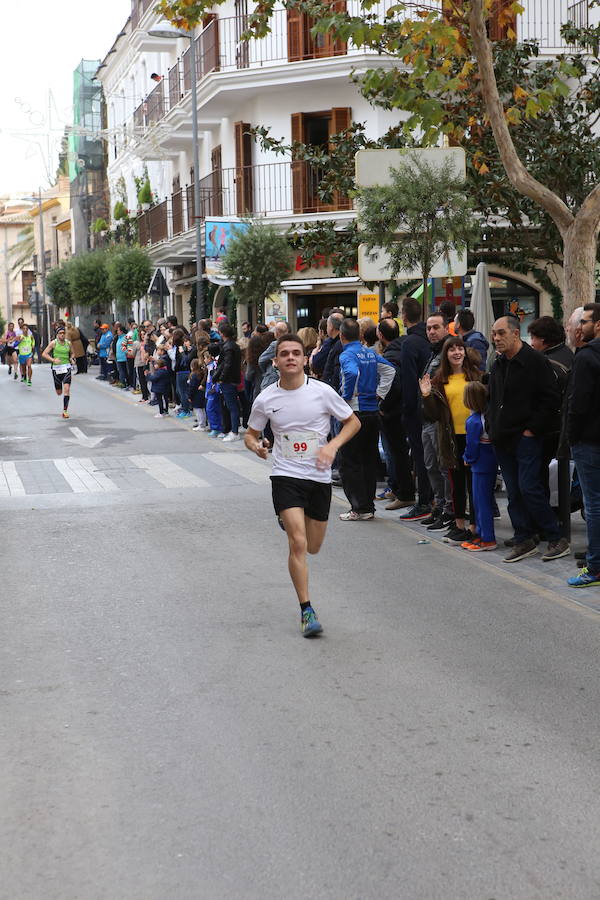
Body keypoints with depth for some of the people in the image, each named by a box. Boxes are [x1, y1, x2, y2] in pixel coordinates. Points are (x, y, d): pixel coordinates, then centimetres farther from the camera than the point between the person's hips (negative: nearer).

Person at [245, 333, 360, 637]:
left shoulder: (322, 391, -6)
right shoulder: (265, 399, -3)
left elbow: (353, 422, 3)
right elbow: (251, 434, 11)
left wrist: (332, 446, -13)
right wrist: (255, 445, -13)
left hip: (319, 477, 2)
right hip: (285, 476, -1)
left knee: (313, 547, 13)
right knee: (298, 543, -17)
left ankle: (288, 521, 48)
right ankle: (306, 610, -6)